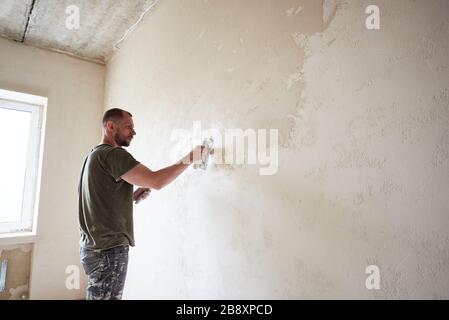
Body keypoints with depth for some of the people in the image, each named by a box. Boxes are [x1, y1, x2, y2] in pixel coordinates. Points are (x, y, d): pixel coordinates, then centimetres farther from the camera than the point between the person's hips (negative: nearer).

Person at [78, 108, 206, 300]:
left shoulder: (95, 155, 18)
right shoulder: (112, 154, -15)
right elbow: (155, 181, -23)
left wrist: (132, 197, 9)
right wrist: (189, 159, -15)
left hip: (96, 247, 10)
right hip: (108, 249, -10)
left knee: (98, 296, 17)